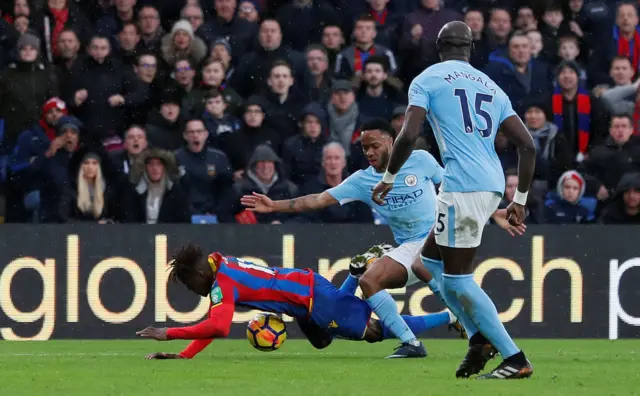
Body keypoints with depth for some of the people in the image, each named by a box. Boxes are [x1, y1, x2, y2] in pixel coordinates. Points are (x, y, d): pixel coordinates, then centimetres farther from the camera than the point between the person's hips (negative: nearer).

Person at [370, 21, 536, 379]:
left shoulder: (427, 80, 4)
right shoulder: (492, 88, 20)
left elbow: (409, 136, -9)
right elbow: (528, 145, 14)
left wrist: (389, 178, 7)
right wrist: (520, 201, 21)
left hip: (463, 186, -7)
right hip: (492, 185, 7)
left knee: (458, 278, -2)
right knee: (432, 259, 22)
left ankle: (516, 360, -7)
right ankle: (480, 338, 11)